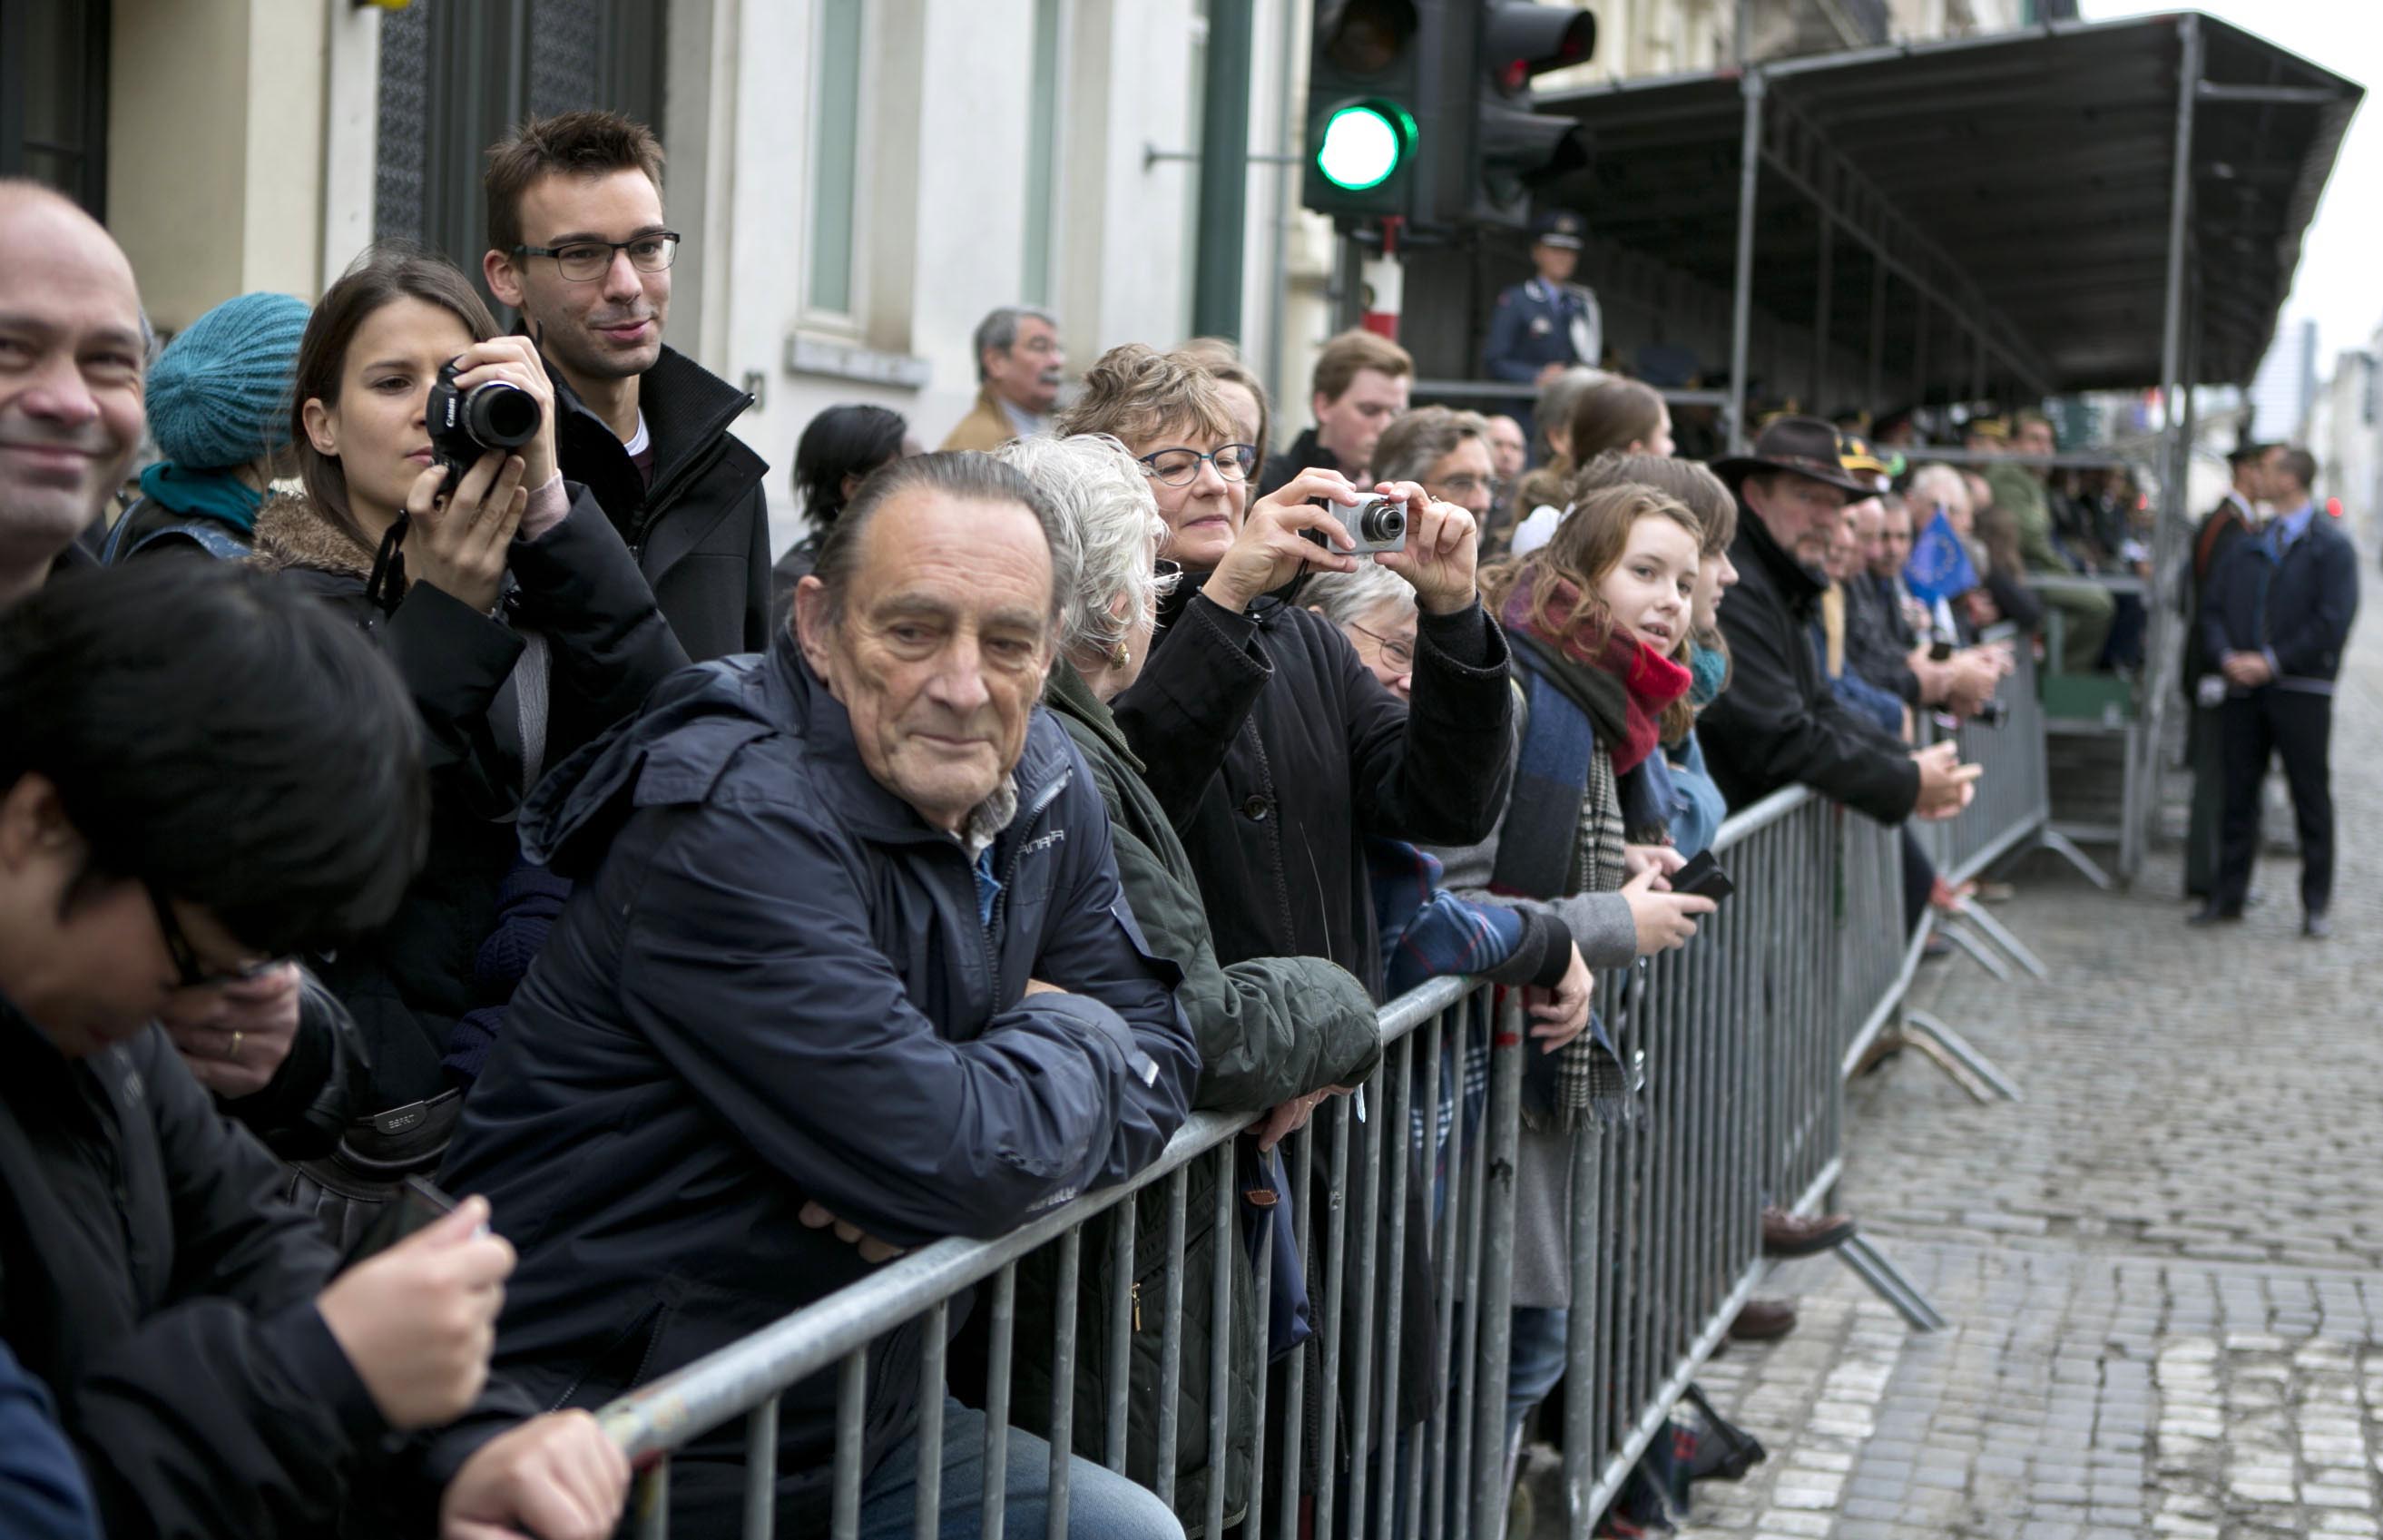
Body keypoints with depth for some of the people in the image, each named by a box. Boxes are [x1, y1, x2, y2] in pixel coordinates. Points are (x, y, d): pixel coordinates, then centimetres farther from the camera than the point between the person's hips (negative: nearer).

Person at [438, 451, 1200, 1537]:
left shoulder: (1041, 785, 3)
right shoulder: (735, 822, -24)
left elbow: (1156, 1050, 5)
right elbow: (956, 1163, -29)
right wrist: (1067, 1037, -7)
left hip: (849, 1425, 8)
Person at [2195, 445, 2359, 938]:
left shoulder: (2331, 547, -2)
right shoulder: (2247, 547, 15)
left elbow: (2334, 621, -10)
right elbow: (2214, 610, 13)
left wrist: (2272, 662, -14)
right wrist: (2227, 657, -7)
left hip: (2302, 691, -5)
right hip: (2243, 689, 5)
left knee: (2311, 797, 1)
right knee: (2238, 792, 6)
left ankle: (2316, 905, 7)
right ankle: (2228, 896, 13)